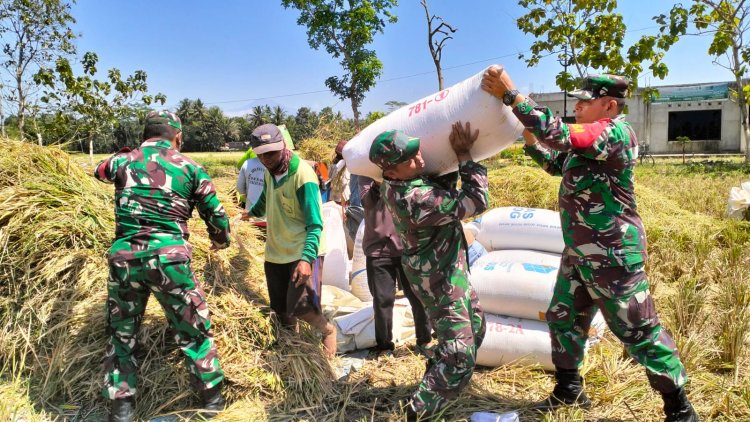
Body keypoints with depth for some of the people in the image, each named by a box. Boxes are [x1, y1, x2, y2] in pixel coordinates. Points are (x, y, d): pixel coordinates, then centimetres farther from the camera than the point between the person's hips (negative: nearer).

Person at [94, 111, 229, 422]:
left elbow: (100, 171, 34)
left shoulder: (123, 161, 9)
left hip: (124, 257, 2)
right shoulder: (189, 167, 4)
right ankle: (211, 397, 26)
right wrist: (221, 240, 27)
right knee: (193, 331, 14)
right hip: (169, 258, -2)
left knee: (122, 333, 20)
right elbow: (216, 214, 7)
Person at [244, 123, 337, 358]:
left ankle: (327, 330, 11)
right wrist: (253, 212, 44)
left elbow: (315, 225, -23)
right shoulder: (269, 172, 2)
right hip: (275, 252, 7)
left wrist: (307, 258, -35)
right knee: (280, 308, 12)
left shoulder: (303, 176, -21)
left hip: (303, 252, -7)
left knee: (301, 306, -19)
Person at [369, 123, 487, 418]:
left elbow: (442, 187, 9)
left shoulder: (395, 184, -6)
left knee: (475, 325, 28)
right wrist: (464, 154, -22)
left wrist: (452, 154, -6)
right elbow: (475, 202, -29)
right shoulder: (415, 200, -34)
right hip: (440, 280, -10)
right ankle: (418, 411, 3)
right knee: (460, 358, -7)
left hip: (445, 271, 10)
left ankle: (436, 369, 47)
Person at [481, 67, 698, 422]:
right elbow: (558, 164, 23)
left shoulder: (615, 133, -19)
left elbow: (559, 135, -31)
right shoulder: (590, 138, 11)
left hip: (612, 254, -10)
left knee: (639, 331, 2)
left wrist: (509, 94, -27)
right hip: (578, 253, 10)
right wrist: (529, 140, 7)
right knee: (563, 317, 17)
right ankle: (568, 389, 33)